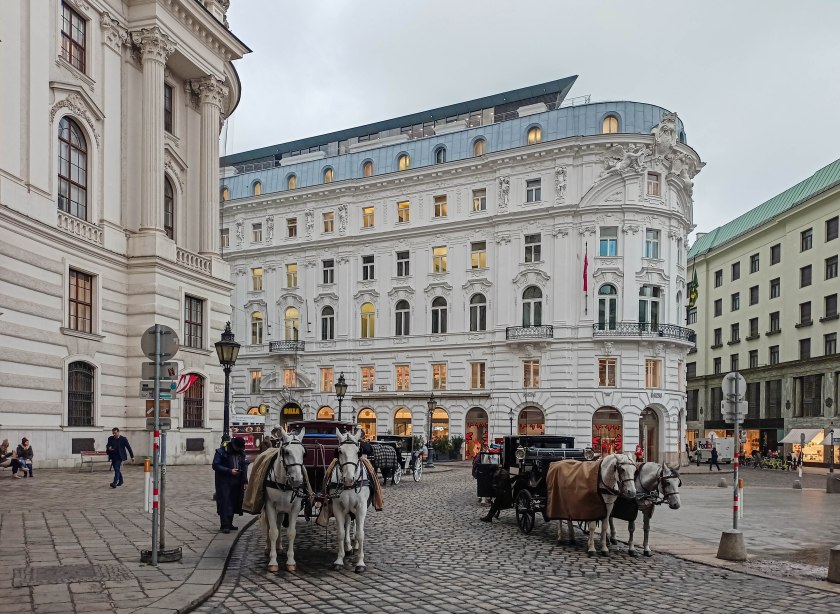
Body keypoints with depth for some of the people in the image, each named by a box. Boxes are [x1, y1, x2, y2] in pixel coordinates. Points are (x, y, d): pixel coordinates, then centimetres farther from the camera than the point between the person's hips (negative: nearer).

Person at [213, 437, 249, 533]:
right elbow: (215, 465, -11)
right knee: (225, 503, -9)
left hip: (237, 482, 5)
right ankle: (224, 525, -7)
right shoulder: (222, 451, -8)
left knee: (233, 503, 8)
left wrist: (245, 480, 4)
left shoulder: (241, 452, 9)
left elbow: (245, 465, 14)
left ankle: (229, 524, 18)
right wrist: (229, 471, -18)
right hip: (224, 482, -5)